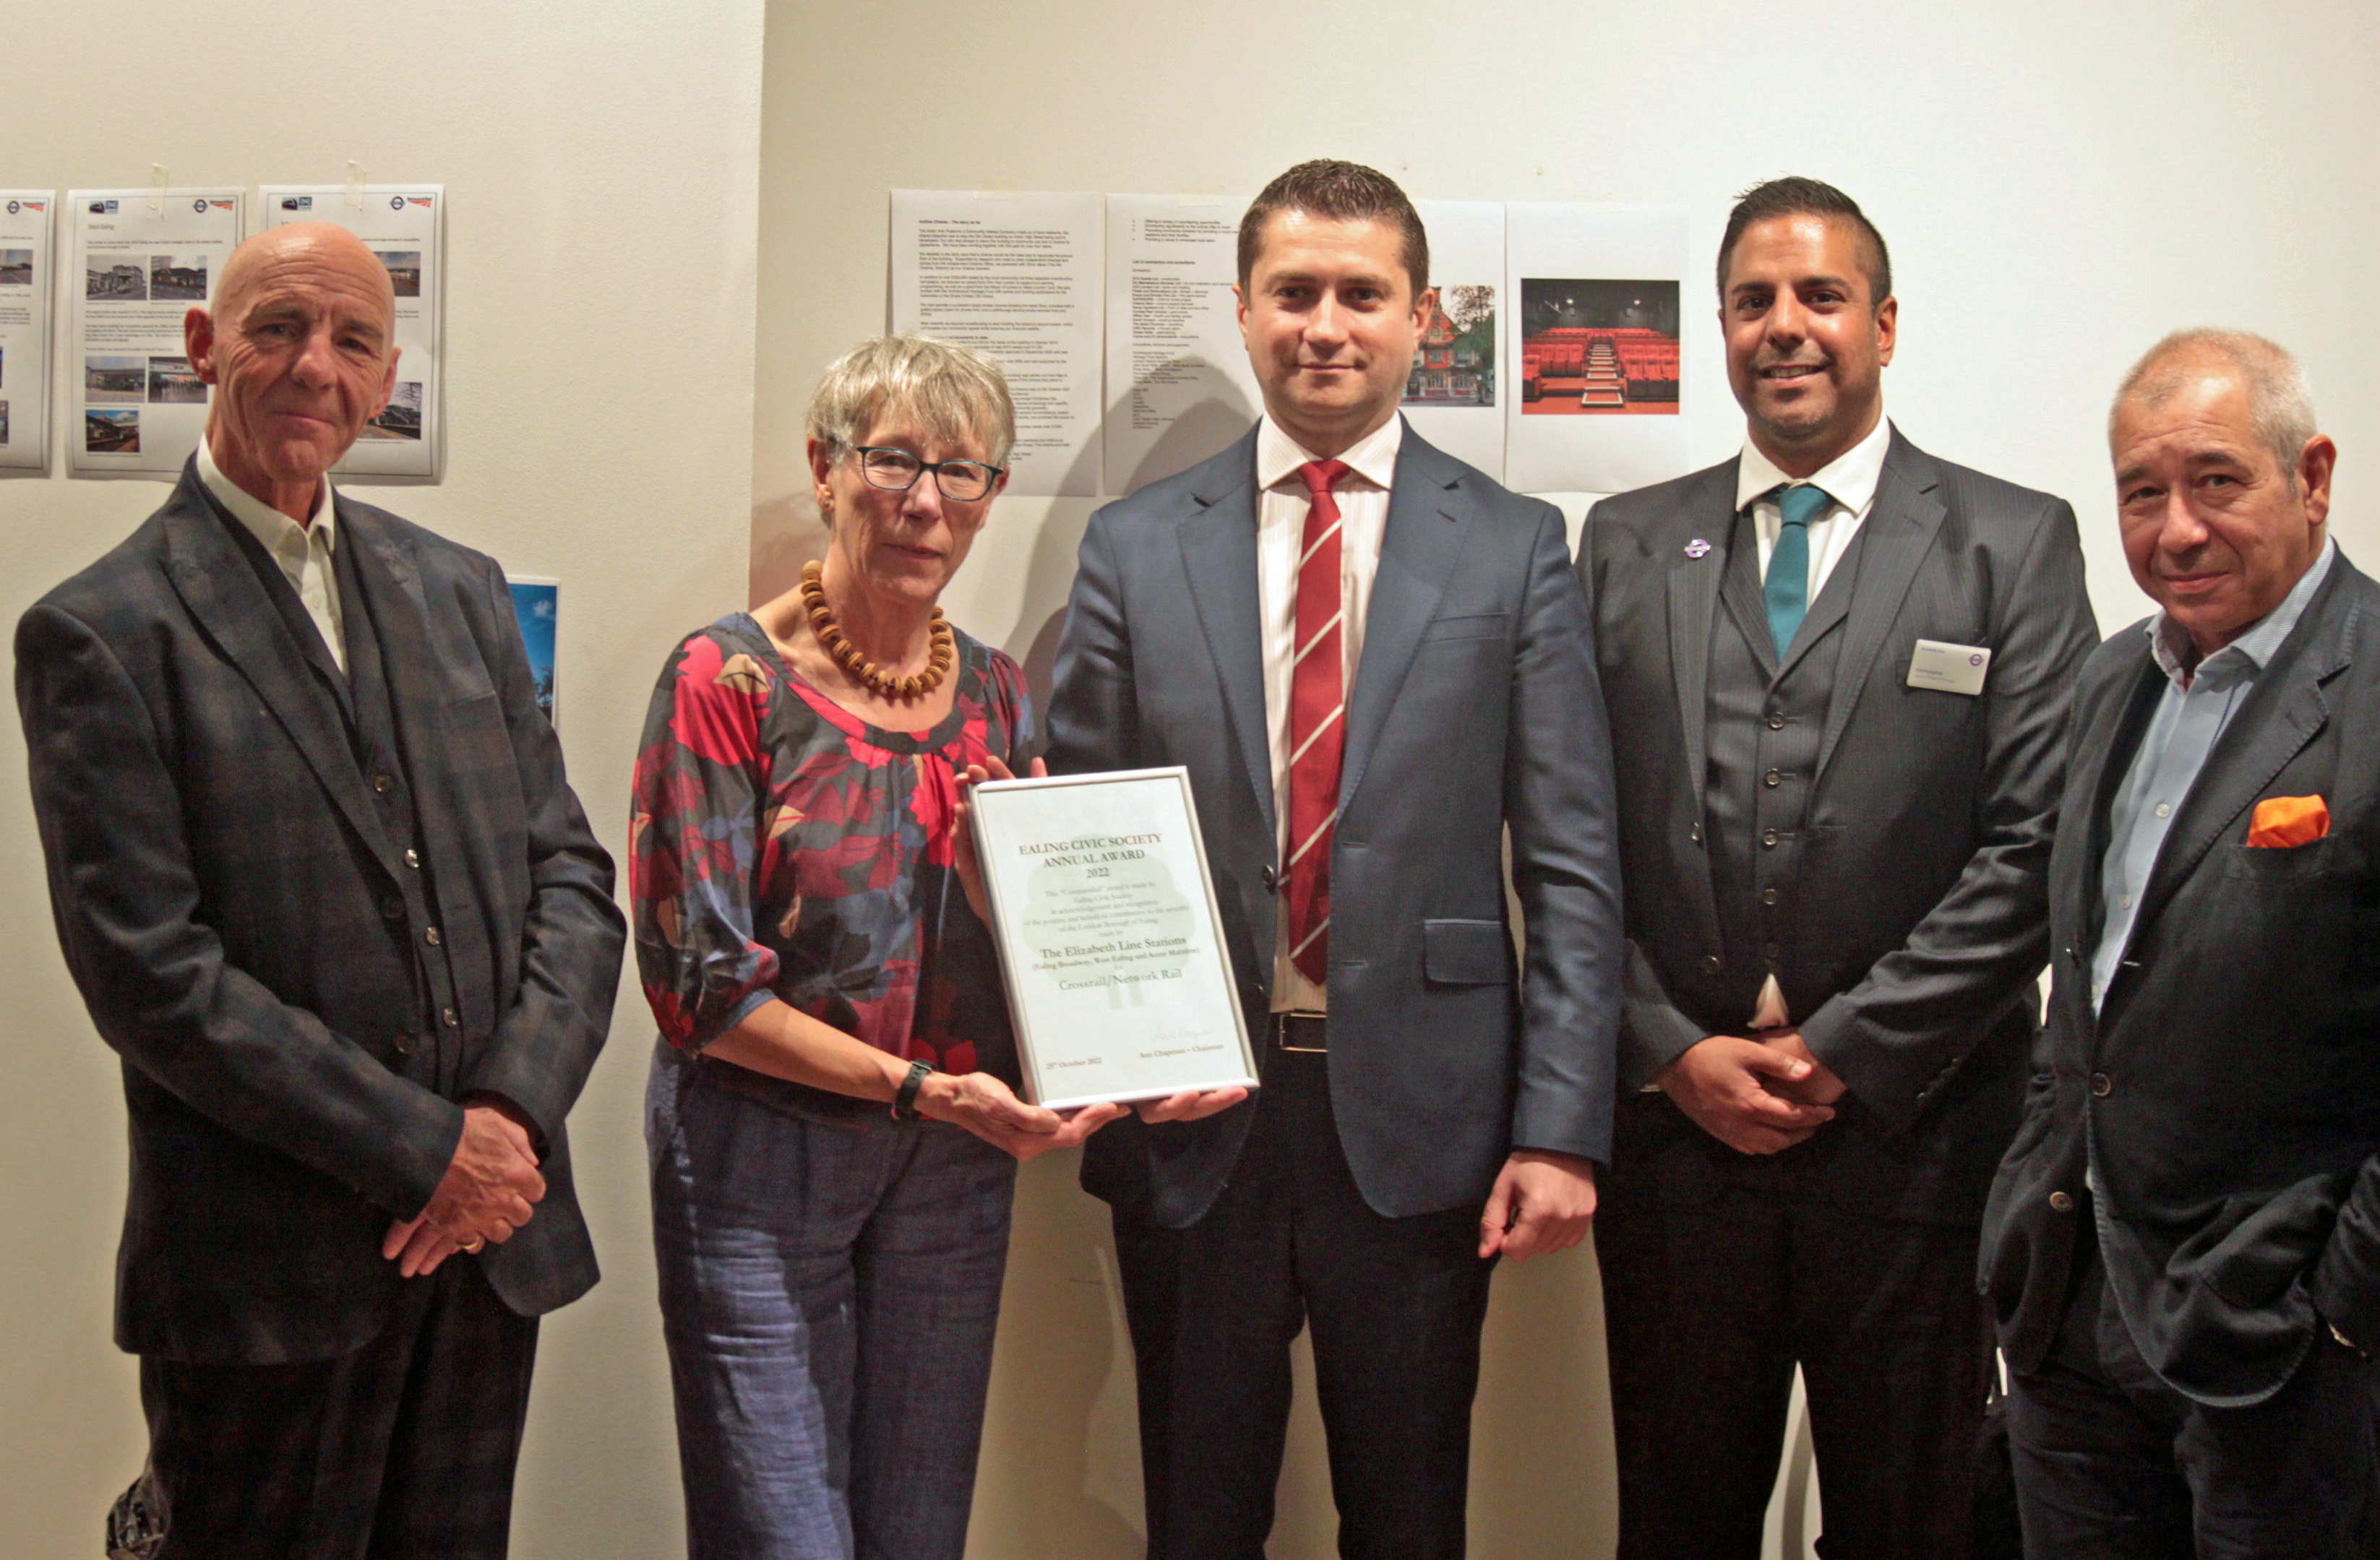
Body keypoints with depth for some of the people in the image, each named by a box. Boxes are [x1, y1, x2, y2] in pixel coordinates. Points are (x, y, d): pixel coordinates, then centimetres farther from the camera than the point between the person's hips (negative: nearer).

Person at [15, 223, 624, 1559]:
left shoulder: (460, 591, 10)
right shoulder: (102, 633, -6)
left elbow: (572, 875, 7)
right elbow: (149, 970, -13)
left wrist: (514, 1118, -8)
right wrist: (426, 1150, -14)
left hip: (491, 1243, 5)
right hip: (269, 1279, -5)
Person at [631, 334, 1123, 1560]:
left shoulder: (996, 693, 7)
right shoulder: (729, 678, -8)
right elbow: (697, 980, -12)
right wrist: (914, 1085, -20)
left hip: (955, 1170, 5)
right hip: (761, 1163, -5)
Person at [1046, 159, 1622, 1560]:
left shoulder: (1515, 549, 2)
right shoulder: (1136, 547, 5)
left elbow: (1571, 864, -1)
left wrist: (1562, 1129, -8)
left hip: (1419, 1120, -1)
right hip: (1193, 1113, 1)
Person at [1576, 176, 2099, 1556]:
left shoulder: (2015, 545, 2)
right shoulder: (1628, 544, 9)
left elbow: (2034, 849, -6)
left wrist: (1845, 1053, -11)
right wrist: (1673, 1053, -5)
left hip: (1913, 1139, -2)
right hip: (1673, 1126, 2)